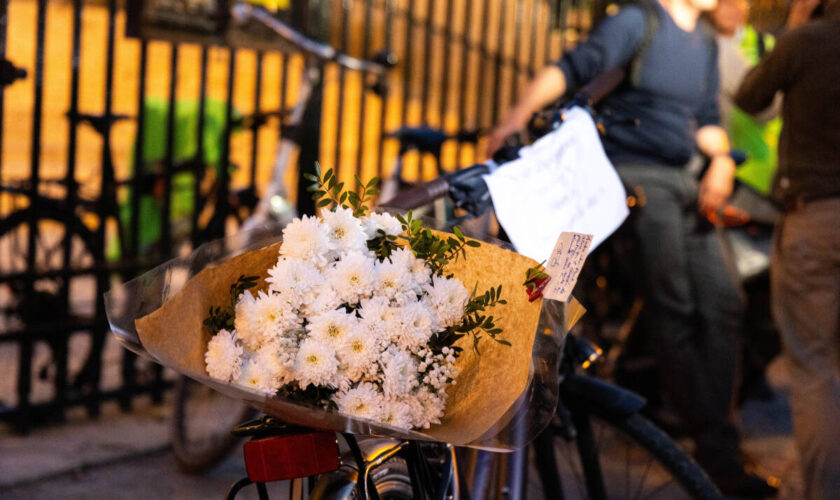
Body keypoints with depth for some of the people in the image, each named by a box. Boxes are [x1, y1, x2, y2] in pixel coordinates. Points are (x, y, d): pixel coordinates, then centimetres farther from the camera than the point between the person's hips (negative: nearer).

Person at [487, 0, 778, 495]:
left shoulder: (706, 42, 19)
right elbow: (573, 69, -15)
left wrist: (721, 161, 0)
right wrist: (521, 111, -32)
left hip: (683, 183, 8)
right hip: (634, 175, -8)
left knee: (723, 302, -1)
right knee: (675, 307, -13)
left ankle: (721, 454, 6)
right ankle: (716, 450, -9)